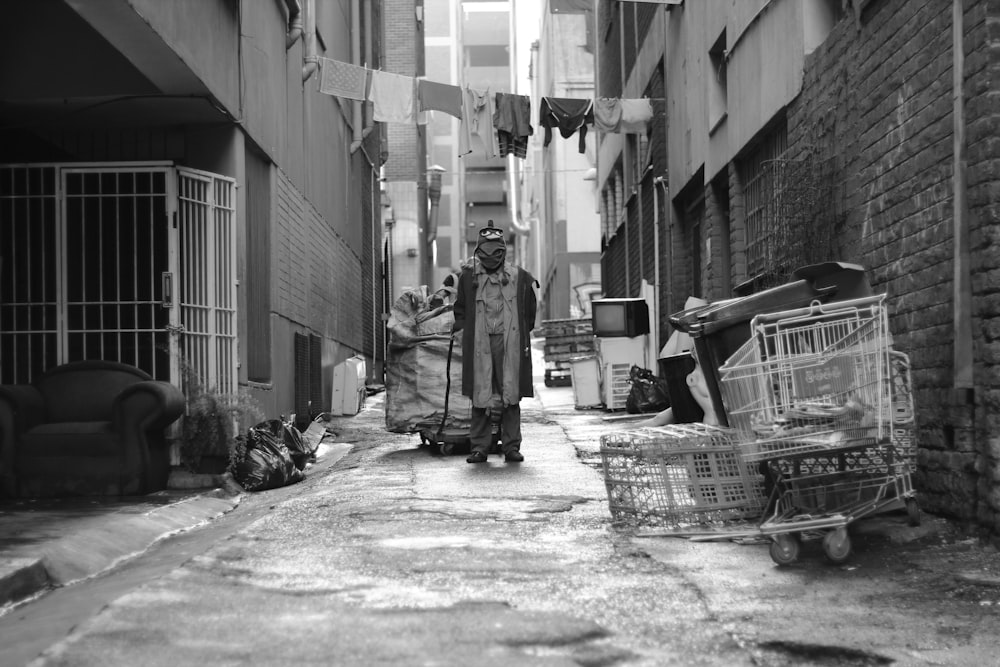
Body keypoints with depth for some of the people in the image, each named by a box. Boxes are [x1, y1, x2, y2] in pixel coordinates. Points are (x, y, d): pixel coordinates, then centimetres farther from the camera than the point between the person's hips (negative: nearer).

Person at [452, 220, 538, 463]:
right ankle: (479, 447, 6)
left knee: (511, 395, 1)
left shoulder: (519, 277, 5)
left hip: (510, 343, 0)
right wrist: (462, 327, 3)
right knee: (480, 395, 0)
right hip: (479, 344, 0)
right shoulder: (468, 276, 6)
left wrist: (523, 335, 11)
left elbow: (530, 309, 15)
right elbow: (460, 308, 17)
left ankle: (511, 447, 7)